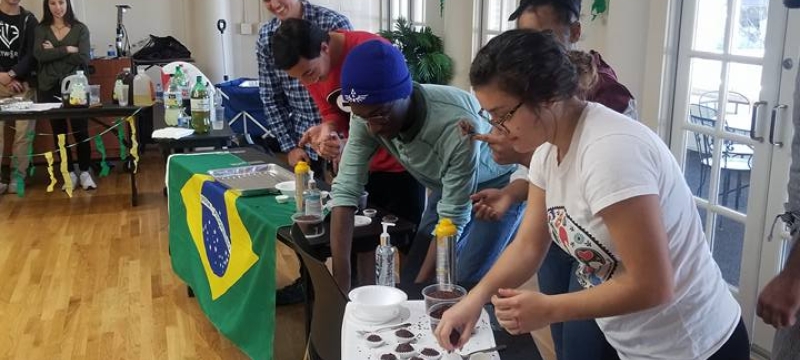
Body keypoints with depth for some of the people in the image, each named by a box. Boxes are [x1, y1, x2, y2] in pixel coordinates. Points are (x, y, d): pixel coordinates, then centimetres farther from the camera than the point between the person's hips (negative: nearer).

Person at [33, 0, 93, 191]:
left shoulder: (80, 29, 2)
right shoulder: (41, 29, 7)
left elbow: (84, 59, -9)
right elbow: (39, 55, -10)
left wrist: (54, 52, -9)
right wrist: (68, 49, -14)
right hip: (50, 88, 2)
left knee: (80, 131, -2)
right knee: (59, 132, 8)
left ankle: (85, 173, 11)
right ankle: (70, 173, 18)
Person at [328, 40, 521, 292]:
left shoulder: (458, 127, -40)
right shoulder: (367, 115, -25)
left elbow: (453, 219, -32)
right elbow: (345, 191, -24)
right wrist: (341, 285, -28)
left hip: (498, 185, -5)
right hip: (447, 184, 5)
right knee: (410, 278, 2)